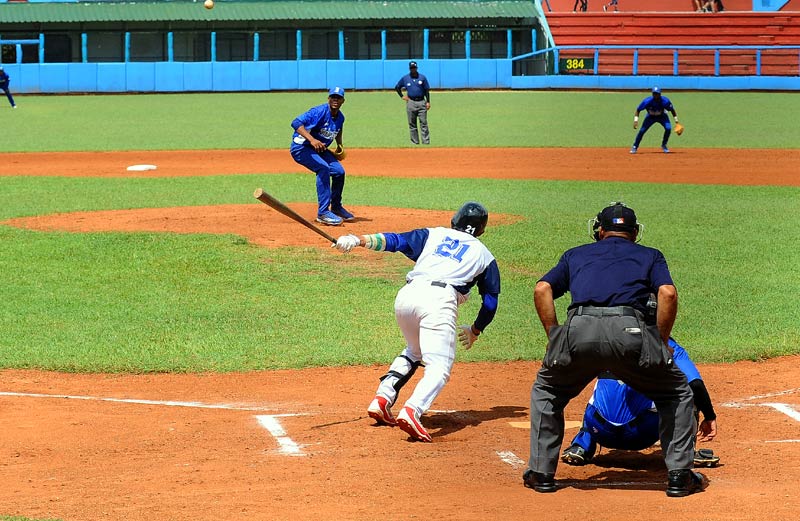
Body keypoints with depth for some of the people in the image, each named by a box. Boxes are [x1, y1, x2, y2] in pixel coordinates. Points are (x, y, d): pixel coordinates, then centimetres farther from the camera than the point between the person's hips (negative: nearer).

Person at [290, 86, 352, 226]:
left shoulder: (340, 117, 2)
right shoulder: (320, 112, -24)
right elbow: (296, 123, -36)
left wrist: (340, 145, 13)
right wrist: (312, 140, -46)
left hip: (319, 149, 8)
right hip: (301, 147, -8)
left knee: (339, 171, -1)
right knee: (323, 168, -28)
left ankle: (336, 207, 23)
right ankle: (323, 212, -27)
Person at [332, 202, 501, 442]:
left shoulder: (435, 234, 28)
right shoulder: (484, 255, 25)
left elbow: (397, 240, 13)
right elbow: (490, 302, 23)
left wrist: (359, 240, 5)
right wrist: (474, 331, 37)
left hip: (406, 296, 4)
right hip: (439, 300, -4)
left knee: (414, 351, 28)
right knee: (439, 366, -9)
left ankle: (382, 399, 12)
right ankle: (412, 411, -36)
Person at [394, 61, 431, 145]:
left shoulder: (422, 77, 4)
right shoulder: (405, 78, 6)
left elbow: (427, 90, 5)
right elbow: (397, 87, 18)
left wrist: (428, 102, -4)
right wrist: (402, 96, 6)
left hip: (421, 102, -1)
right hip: (411, 102, 1)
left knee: (424, 123, -6)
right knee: (412, 125, 3)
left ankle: (426, 143, -8)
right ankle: (415, 143, 9)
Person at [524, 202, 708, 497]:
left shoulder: (575, 254, 33)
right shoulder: (650, 256, 28)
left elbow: (542, 289, 17)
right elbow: (668, 293, 8)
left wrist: (554, 337, 19)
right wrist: (661, 344, 13)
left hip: (578, 330, 1)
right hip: (629, 331, -1)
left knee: (546, 392, 29)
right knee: (677, 394, 21)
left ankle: (541, 473, 23)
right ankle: (679, 475, 14)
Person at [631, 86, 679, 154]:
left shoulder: (665, 101, -30)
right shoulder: (647, 101, -31)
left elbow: (672, 110, -14)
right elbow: (638, 110, -20)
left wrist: (676, 120, -17)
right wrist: (636, 120, -33)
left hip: (662, 116, 0)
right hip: (650, 117, 0)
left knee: (668, 128, -22)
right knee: (642, 131, -12)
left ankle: (664, 145, 1)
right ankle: (635, 147, 7)